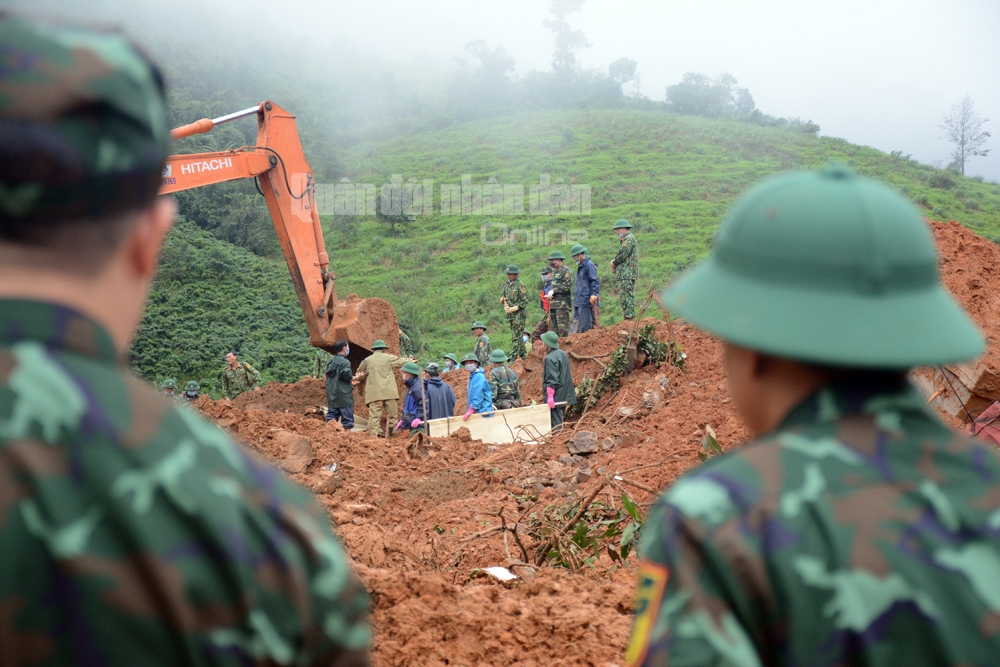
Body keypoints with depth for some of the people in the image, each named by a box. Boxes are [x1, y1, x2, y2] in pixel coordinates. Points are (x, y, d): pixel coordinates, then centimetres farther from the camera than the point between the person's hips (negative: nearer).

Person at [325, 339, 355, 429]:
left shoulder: (331, 361, 10)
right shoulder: (345, 362, -14)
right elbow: (346, 375, -25)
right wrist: (355, 378, -4)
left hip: (331, 394, 7)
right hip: (344, 395, -7)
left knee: (331, 415, 10)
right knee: (347, 418, -1)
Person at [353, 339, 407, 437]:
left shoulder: (367, 360, 9)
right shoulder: (389, 358, 5)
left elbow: (359, 374, 21)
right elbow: (402, 362, 19)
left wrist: (357, 379, 43)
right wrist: (411, 361, 40)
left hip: (374, 393, 1)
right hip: (389, 392, -1)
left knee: (374, 415, -4)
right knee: (392, 414, 9)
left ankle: (373, 436, -12)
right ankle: (390, 434, 8)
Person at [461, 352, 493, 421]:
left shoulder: (479, 376, -14)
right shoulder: (472, 376, 16)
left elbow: (478, 395, -21)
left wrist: (472, 409, -22)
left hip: (482, 412, -10)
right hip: (476, 412, 10)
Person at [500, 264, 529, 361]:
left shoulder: (520, 285, -10)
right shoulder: (507, 285, 12)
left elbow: (525, 301, -13)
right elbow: (504, 298, 22)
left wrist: (513, 309, -18)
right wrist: (503, 301, -2)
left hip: (519, 314, -8)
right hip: (510, 315, 8)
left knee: (516, 336, -10)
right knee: (518, 336, 13)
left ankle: (513, 357, -11)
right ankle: (523, 355, 22)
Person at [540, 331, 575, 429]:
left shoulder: (550, 358, -19)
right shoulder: (563, 354, 9)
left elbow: (552, 379, -24)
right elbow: (568, 373, 18)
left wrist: (550, 396, -23)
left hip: (556, 395, -9)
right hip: (564, 395, 9)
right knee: (561, 416, 18)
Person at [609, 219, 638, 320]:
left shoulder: (629, 238, -9)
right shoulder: (625, 239, 23)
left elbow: (622, 255, -17)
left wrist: (614, 263, -1)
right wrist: (614, 263, 4)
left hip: (627, 274, -10)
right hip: (625, 274, 10)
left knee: (626, 296, -12)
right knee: (624, 297, 11)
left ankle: (629, 317, -14)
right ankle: (629, 317, 13)